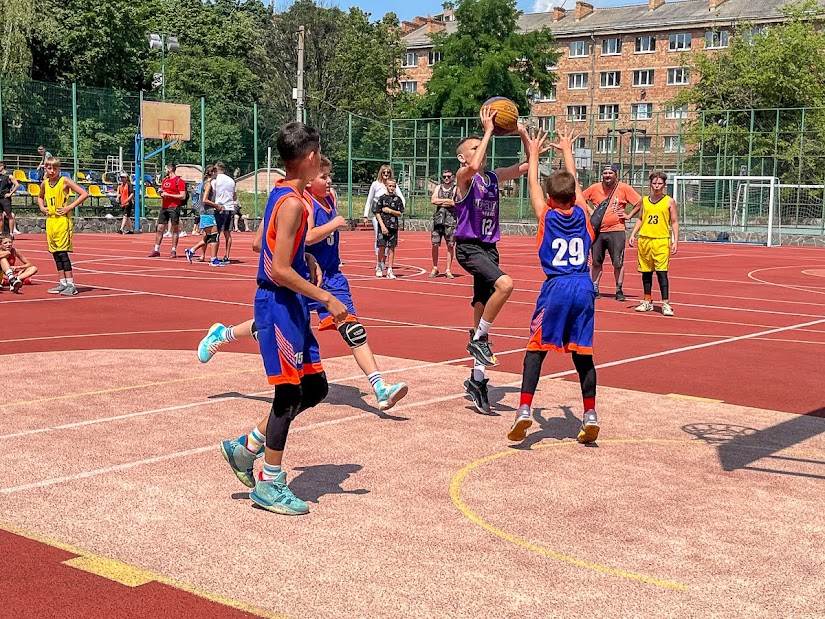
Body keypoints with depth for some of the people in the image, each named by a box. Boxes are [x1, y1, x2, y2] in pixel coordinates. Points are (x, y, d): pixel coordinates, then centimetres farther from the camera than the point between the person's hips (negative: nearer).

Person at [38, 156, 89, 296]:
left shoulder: (65, 181, -7)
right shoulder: (44, 183, 10)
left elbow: (84, 194, -12)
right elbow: (40, 197, 31)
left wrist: (69, 207, -14)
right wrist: (42, 207, 10)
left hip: (63, 220, -7)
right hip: (50, 221, 7)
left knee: (62, 252, -12)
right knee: (55, 253, 8)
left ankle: (71, 284, -10)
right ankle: (62, 283, 15)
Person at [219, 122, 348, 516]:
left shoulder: (284, 194, 11)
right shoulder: (293, 202, -18)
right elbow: (280, 270, -24)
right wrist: (326, 298, -21)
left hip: (288, 305, 10)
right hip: (279, 305, -10)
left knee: (315, 387, 14)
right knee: (289, 393, -1)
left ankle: (247, 447, 22)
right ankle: (269, 485, 11)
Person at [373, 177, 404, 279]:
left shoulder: (397, 199, 8)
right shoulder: (382, 198, 1)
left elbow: (399, 213, 7)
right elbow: (377, 213, -2)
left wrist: (390, 211, -10)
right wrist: (382, 226, -10)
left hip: (394, 226, 2)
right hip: (383, 226, -2)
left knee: (391, 248, 2)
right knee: (382, 247, -7)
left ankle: (389, 270, 5)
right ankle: (379, 266, 16)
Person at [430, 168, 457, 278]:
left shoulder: (456, 189, 3)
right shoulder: (438, 188, 14)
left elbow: (454, 203, -12)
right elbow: (433, 200, -1)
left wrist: (440, 202, -4)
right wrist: (447, 200, -6)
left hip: (450, 219, -3)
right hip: (438, 218, 3)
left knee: (450, 245, -1)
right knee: (435, 244, 0)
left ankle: (448, 270, 5)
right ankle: (435, 269, 12)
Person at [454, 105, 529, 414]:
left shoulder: (494, 177, 12)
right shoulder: (464, 176, -7)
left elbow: (528, 165, 14)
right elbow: (474, 165, -30)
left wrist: (523, 135, 3)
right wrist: (488, 131, -23)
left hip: (489, 247, 7)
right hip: (469, 247, -7)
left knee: (483, 307, 9)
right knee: (505, 284, -30)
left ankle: (477, 378, 16)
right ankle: (479, 339, -12)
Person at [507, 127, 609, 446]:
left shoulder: (546, 215, 2)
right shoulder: (582, 214, 8)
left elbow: (533, 183, 18)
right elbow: (573, 181, 26)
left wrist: (533, 154, 34)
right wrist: (567, 151, 41)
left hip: (556, 288, -3)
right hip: (584, 288, 3)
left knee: (536, 348, 2)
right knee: (582, 353, 9)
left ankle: (524, 410, -9)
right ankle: (590, 415, 10)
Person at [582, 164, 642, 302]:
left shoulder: (624, 188, -2)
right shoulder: (595, 188, 4)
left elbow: (640, 202, 1)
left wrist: (629, 215, -4)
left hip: (616, 230, -3)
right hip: (597, 230, 3)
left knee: (618, 263, -3)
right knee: (596, 262, 9)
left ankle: (619, 291, 5)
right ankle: (594, 289, 19)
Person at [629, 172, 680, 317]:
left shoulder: (669, 201, 2)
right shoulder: (644, 201, 12)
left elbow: (674, 222, 2)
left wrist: (675, 241, -6)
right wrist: (633, 234, 8)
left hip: (661, 241, -4)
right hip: (644, 240, 4)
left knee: (661, 271, -11)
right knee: (646, 272, 9)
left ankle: (665, 304, -9)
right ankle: (647, 302, 20)